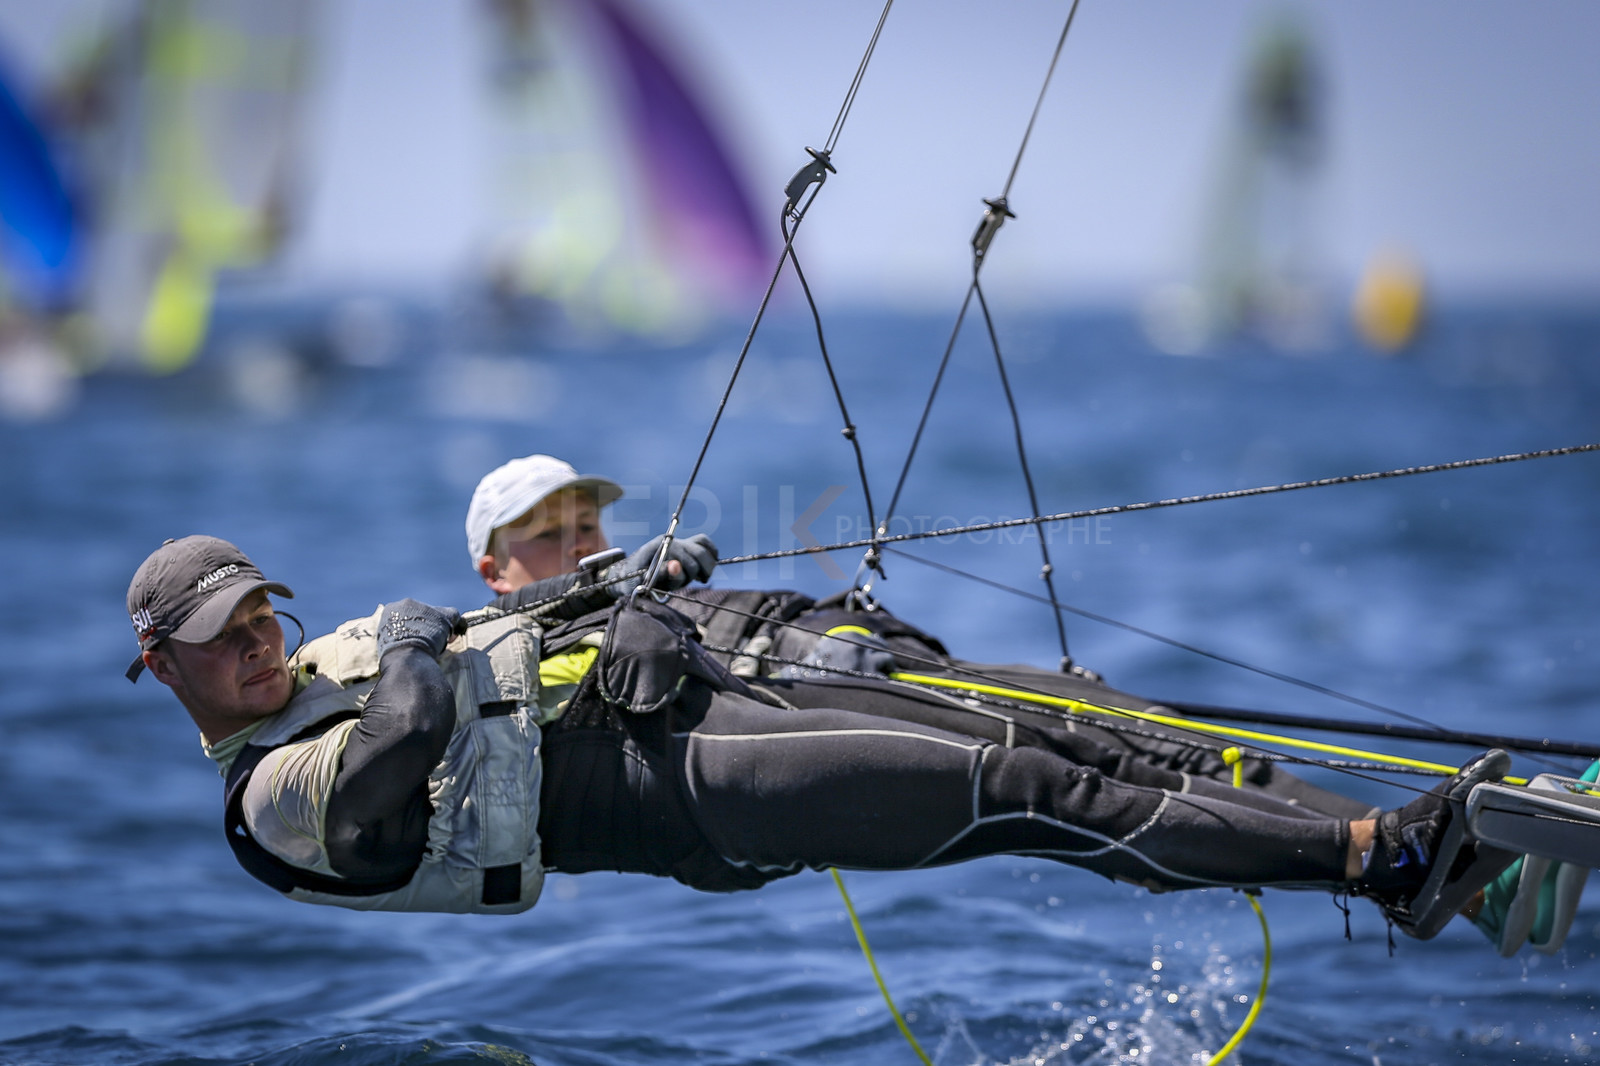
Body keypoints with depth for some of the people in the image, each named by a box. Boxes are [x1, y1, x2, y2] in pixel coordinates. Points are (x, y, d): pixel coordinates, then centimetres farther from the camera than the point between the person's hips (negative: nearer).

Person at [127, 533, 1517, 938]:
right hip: (679, 794, -10)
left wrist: (623, 611, -1)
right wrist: (416, 645, -5)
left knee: (1051, 744, 1)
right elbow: (409, 738, -26)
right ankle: (1367, 858, -18)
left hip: (682, 694, 10)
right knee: (1018, 795, -17)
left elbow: (511, 640, 19)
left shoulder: (334, 661, 20)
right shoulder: (277, 801, -7)